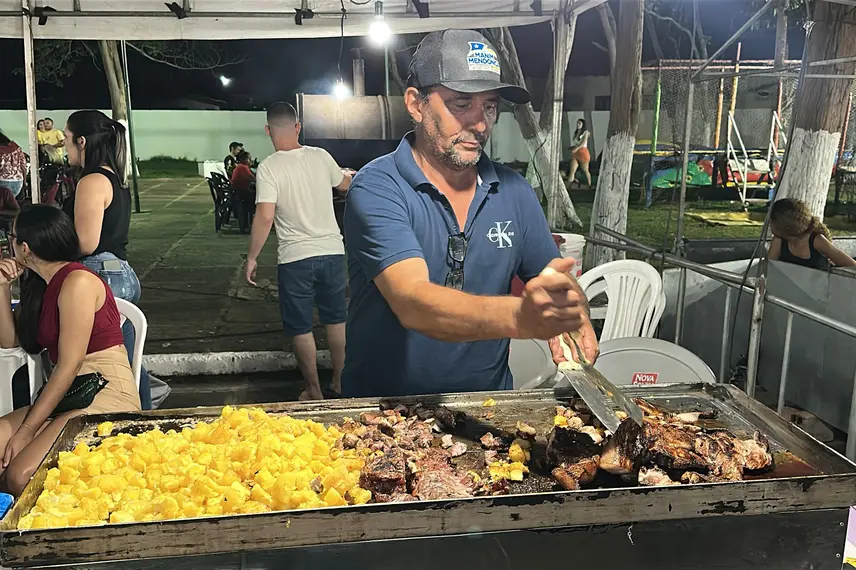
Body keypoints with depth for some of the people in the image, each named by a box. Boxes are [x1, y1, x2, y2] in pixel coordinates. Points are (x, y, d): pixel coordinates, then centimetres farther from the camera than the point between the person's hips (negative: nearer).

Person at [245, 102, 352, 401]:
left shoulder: (269, 168, -12)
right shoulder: (321, 157, 1)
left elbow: (265, 217, -20)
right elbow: (345, 183, 21)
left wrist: (252, 257, -8)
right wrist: (350, 174, 45)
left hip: (295, 258, -4)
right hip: (332, 252, 4)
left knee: (300, 327, 10)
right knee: (336, 319, 18)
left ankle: (314, 392, 18)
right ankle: (339, 382, 29)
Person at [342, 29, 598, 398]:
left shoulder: (514, 192, 4)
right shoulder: (376, 188, -12)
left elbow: (560, 283, 11)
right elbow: (412, 303, -25)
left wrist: (572, 316, -12)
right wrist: (520, 317, -41)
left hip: (489, 405, 4)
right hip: (386, 407, -4)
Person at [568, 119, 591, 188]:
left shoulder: (585, 132, 0)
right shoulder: (575, 133, 16)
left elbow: (583, 142, -12)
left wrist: (576, 148, -22)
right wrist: (572, 148, -3)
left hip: (583, 152, -4)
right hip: (575, 153, 4)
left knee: (585, 171, 7)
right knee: (572, 170, -9)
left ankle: (590, 186, 22)